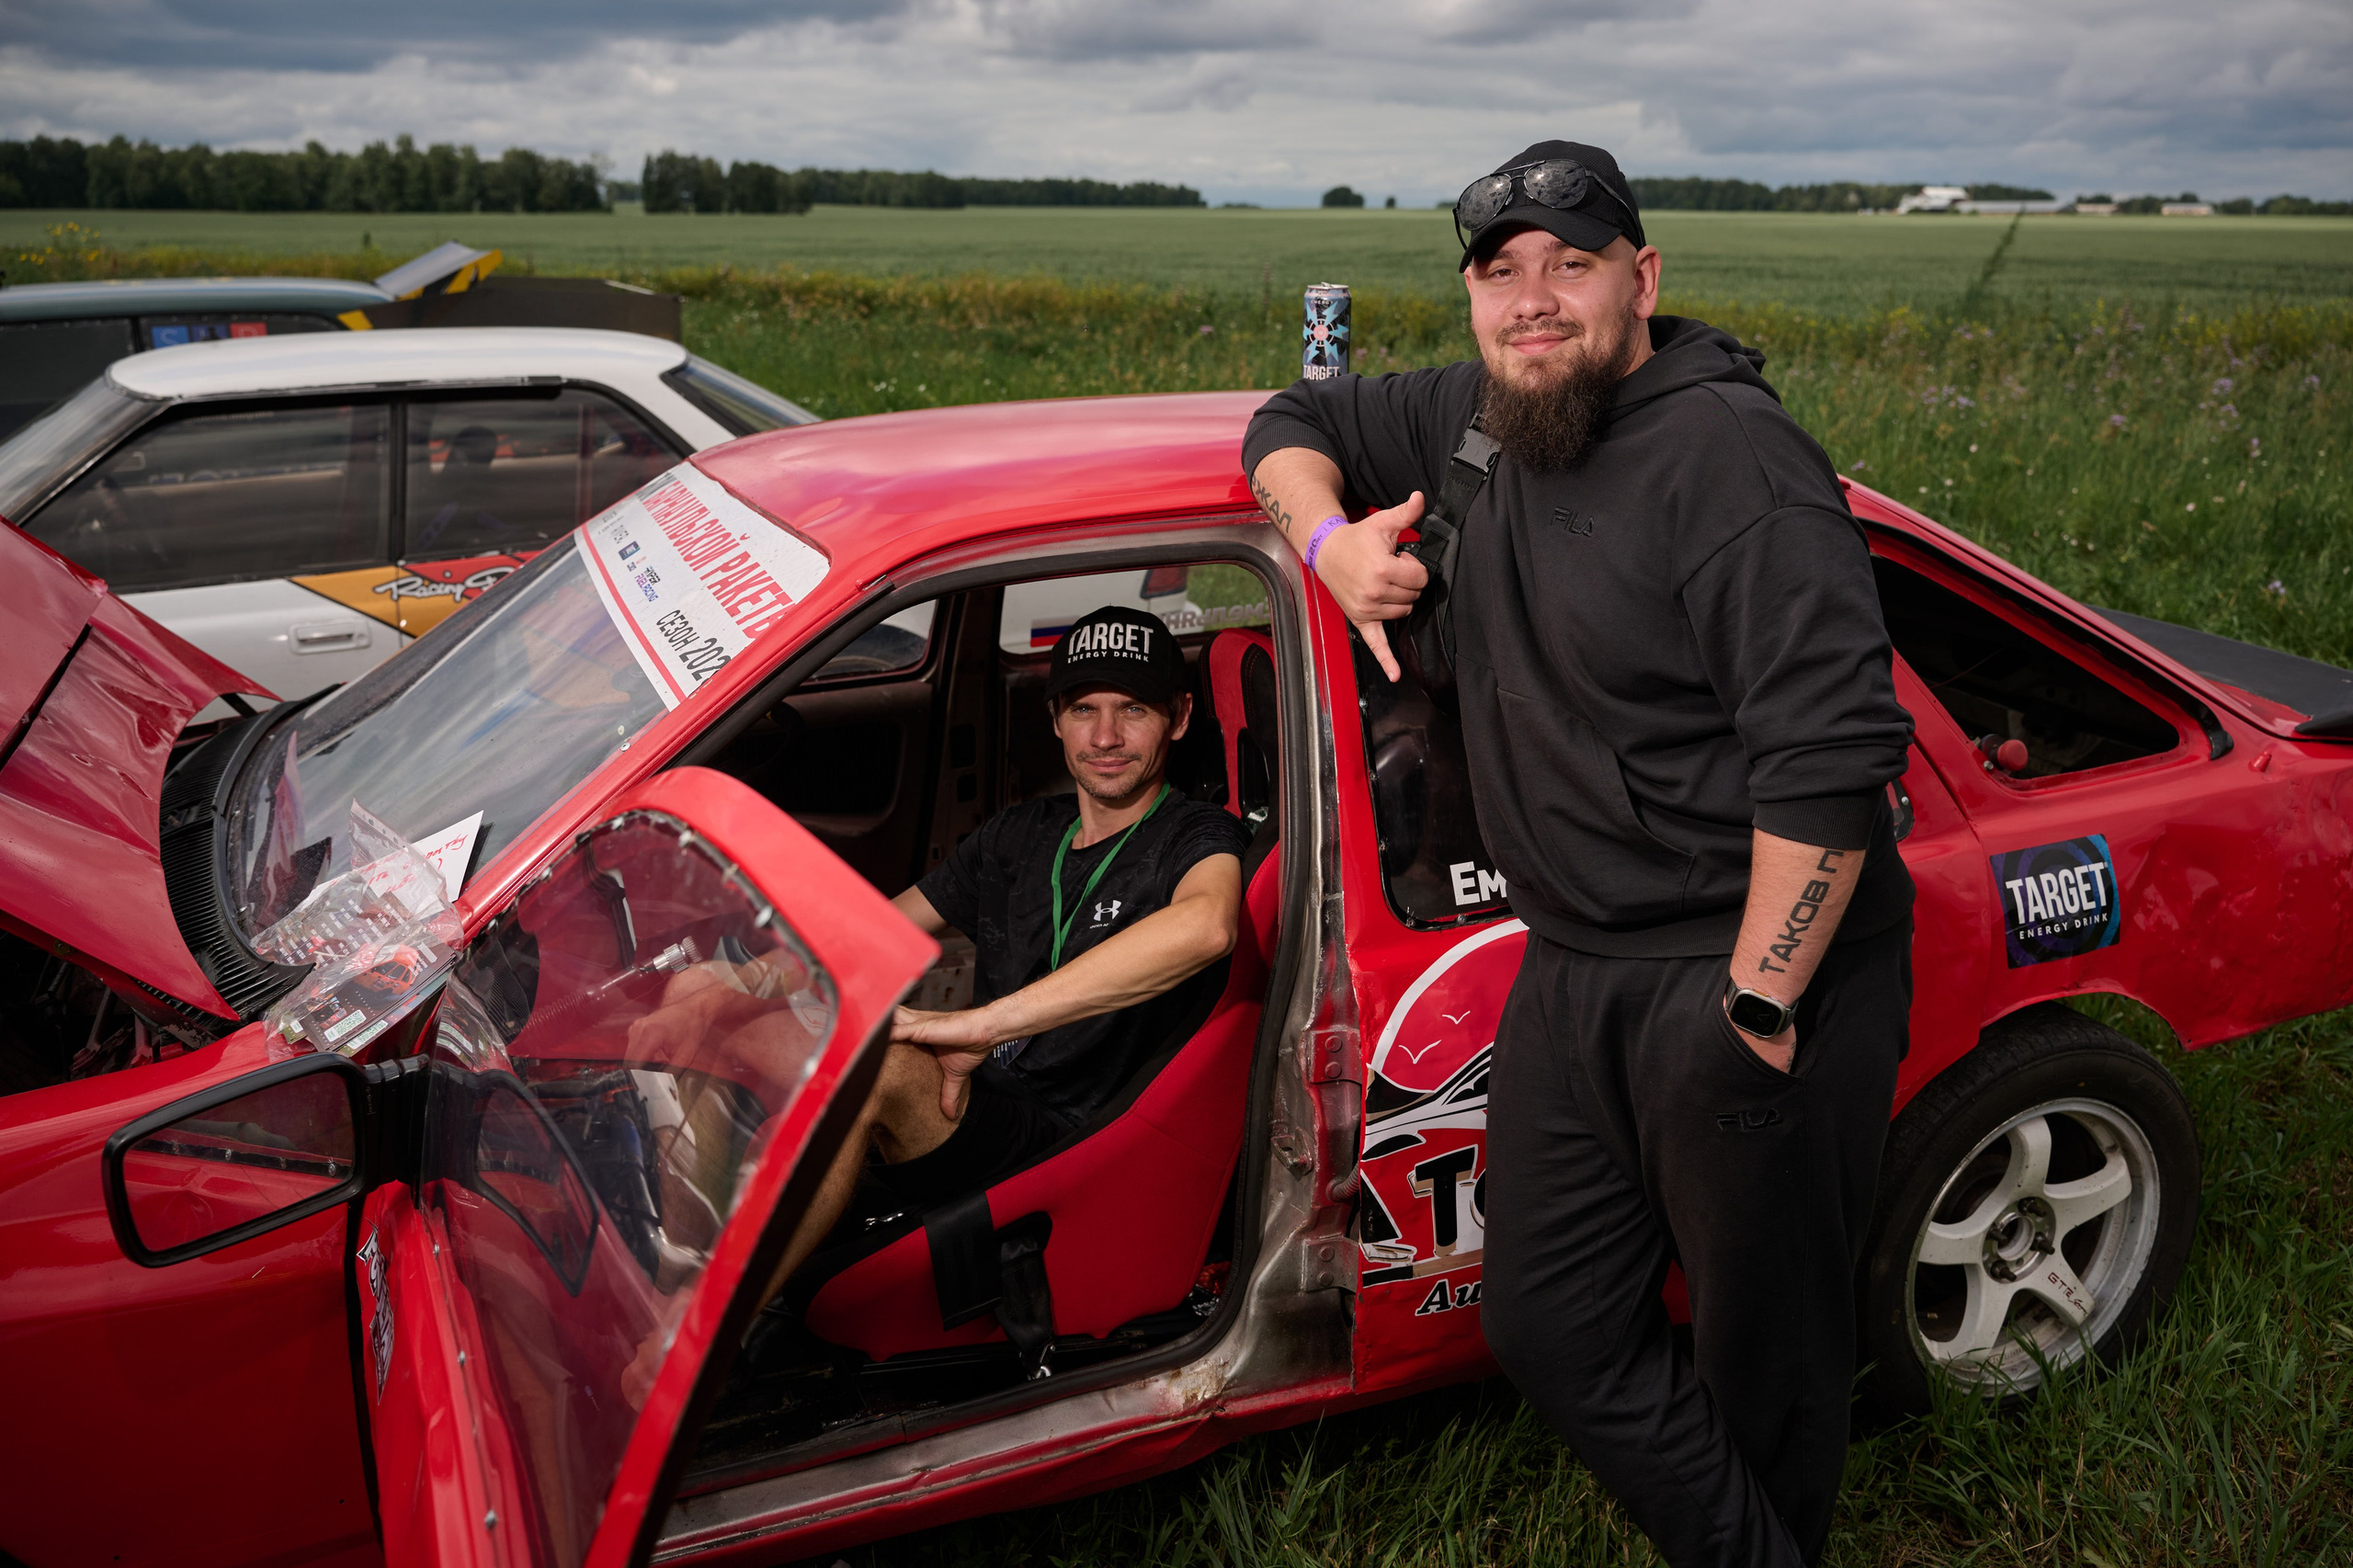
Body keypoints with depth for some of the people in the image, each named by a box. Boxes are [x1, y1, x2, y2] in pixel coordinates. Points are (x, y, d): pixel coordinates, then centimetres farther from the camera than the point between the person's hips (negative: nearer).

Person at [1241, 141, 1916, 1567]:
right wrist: (1330, 541, 1)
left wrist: (1757, 1001, -23)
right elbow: (1295, 423, 23)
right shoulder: (1477, 420, 7)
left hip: (1759, 974, -8)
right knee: (1551, 1324, 12)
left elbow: (1834, 753, -25)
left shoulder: (1731, 457, -18)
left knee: (1765, 1355, 10)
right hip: (1572, 971, 8)